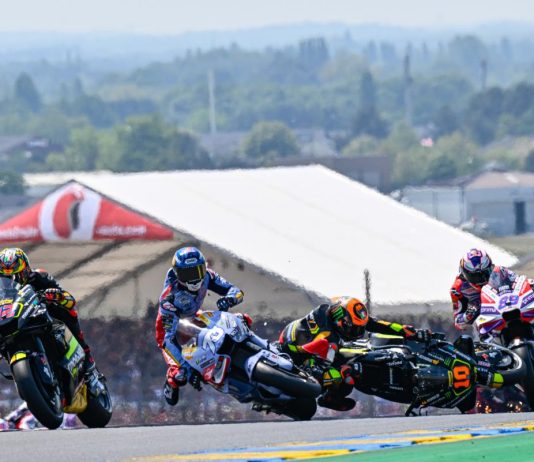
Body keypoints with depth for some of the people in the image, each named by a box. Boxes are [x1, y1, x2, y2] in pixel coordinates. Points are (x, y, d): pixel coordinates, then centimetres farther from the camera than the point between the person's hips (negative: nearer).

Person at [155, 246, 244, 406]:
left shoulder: (206, 276, -24)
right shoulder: (169, 298, -39)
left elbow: (236, 291, -19)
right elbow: (169, 337, -41)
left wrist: (229, 299, -45)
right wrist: (187, 368, -49)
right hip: (170, 325, -5)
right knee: (180, 375, -23)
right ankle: (171, 383, 15)